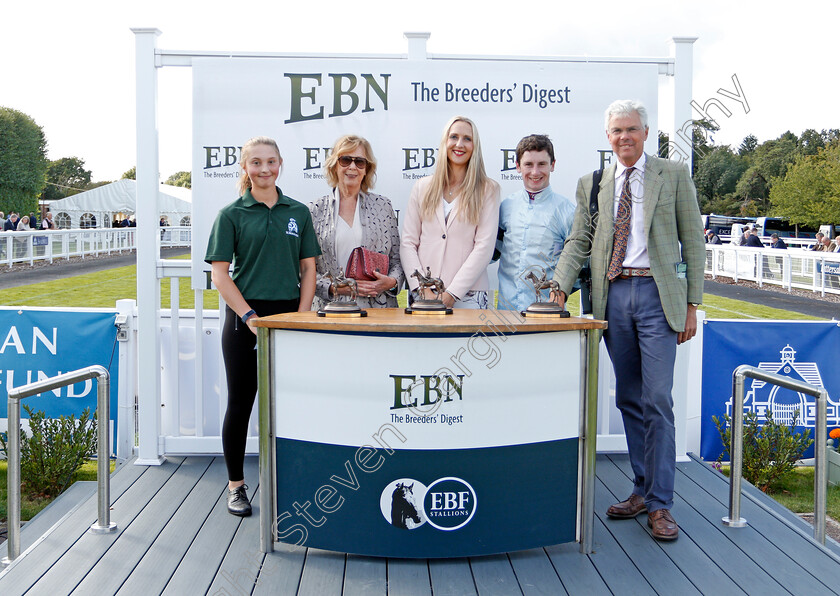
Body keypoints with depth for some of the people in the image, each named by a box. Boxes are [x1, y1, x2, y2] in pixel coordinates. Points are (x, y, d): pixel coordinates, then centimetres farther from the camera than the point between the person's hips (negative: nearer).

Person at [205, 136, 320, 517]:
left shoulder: (298, 212, 9)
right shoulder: (232, 214, 1)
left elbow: (309, 268, 9)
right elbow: (220, 274, -3)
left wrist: (302, 316, -2)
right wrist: (250, 316, -11)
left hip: (288, 317, 3)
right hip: (244, 317, -2)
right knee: (240, 403, 3)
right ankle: (236, 485, 16)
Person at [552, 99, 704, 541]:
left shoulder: (674, 175, 5)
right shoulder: (592, 183, 13)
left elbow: (693, 241, 3)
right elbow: (579, 241, 10)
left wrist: (692, 304, -3)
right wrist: (560, 286, -6)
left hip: (656, 295, -3)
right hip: (613, 296, 4)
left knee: (657, 401, -6)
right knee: (629, 399, 10)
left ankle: (660, 503, 2)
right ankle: (642, 489, 22)